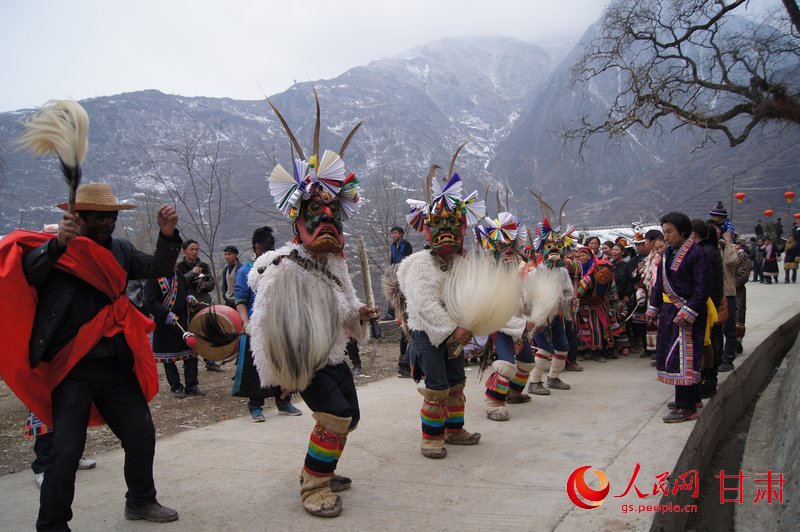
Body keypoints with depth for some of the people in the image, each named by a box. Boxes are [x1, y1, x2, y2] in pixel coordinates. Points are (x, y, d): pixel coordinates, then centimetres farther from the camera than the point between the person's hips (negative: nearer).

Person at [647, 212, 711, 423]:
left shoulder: (696, 254, -13)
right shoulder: (668, 253, 13)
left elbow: (701, 289, -17)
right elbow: (660, 283, 19)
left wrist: (687, 312, -22)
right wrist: (654, 308, 14)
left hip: (687, 313, -9)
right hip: (669, 311, 9)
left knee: (682, 357, -9)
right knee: (670, 354, 13)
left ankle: (686, 408, -3)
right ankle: (690, 398, 26)